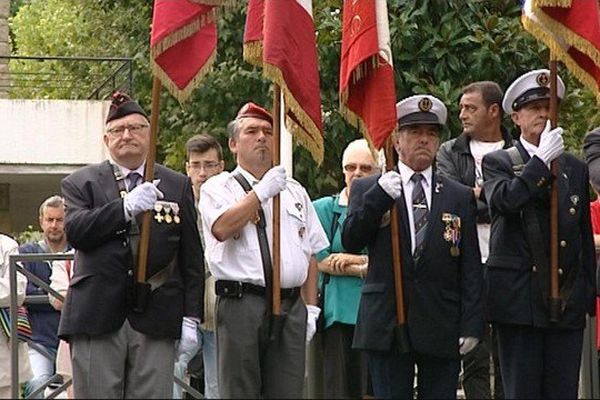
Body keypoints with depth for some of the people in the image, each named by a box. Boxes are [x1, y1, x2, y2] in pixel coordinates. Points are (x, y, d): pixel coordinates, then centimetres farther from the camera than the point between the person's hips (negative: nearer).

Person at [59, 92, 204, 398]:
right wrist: (126, 207, -21)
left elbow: (191, 258, 12)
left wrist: (190, 317, 5)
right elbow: (75, 230, -10)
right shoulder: (80, 183, 9)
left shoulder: (178, 186, 14)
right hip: (96, 319, -1)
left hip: (156, 322, 1)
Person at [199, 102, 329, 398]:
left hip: (291, 307, 4)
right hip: (241, 304, -4)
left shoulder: (295, 192, 20)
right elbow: (222, 228, -16)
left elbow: (311, 255, 19)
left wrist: (310, 308, 10)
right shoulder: (219, 187, 6)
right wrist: (262, 192, -12)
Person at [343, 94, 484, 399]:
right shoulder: (367, 189, 9)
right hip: (387, 325, -1)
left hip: (441, 327, 1)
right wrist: (377, 197, -17)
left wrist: (472, 324, -1)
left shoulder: (460, 197, 11)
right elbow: (350, 242, -4)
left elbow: (471, 267, 7)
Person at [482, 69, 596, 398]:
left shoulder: (575, 169, 15)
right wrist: (542, 160, -16)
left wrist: (588, 294, 12)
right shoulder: (498, 163, 4)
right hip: (519, 297, -3)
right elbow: (504, 200, -19)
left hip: (568, 298, 3)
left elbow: (585, 235, 17)